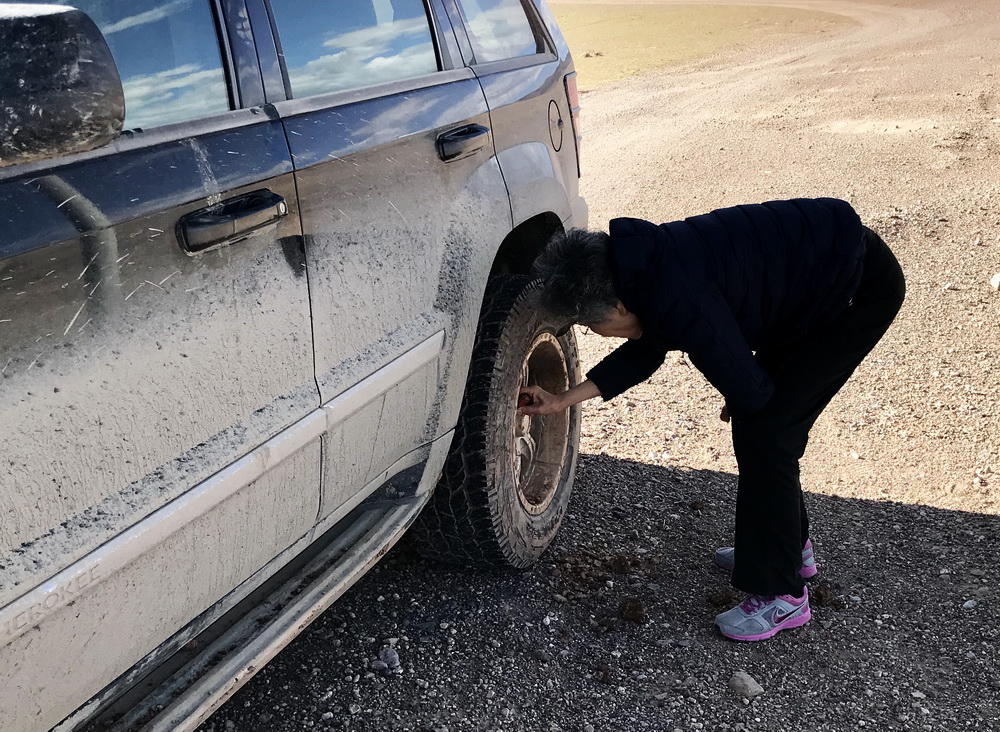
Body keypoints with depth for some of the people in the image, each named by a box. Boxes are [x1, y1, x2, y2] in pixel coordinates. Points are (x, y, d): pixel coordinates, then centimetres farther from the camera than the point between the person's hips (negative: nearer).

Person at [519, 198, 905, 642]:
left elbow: (749, 390, -24)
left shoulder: (681, 302, -32)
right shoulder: (646, 264, -4)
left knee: (763, 429, -9)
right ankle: (790, 545, 34)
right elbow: (645, 350, 12)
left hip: (861, 288, -9)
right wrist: (566, 400, 12)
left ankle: (781, 595, 3)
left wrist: (737, 407, 1)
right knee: (762, 421, 14)